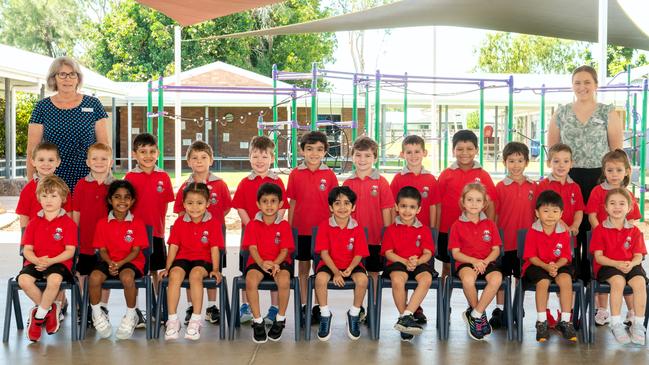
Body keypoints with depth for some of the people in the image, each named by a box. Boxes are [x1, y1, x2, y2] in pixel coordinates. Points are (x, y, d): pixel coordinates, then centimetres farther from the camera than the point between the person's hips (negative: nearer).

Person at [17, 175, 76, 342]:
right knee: (23, 280, -28)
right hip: (36, 262, 4)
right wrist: (37, 260, -16)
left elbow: (70, 251, -6)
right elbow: (27, 249, 6)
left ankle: (39, 316, -11)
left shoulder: (68, 223, 1)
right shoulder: (34, 223, 13)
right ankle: (48, 309, -3)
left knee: (54, 279, -37)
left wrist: (50, 261, -21)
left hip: (59, 263, -4)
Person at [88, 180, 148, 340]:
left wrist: (120, 263, -19)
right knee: (94, 277, -29)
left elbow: (136, 250, -4)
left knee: (127, 277, -36)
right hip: (109, 261, 2)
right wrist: (110, 263, -17)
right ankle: (97, 314, -2)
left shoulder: (137, 223, 0)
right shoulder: (102, 223, 5)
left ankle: (131, 316, -11)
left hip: (130, 261, -2)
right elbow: (102, 249, 4)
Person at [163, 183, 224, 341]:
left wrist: (215, 269, -10)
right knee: (175, 274, -30)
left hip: (203, 260, -2)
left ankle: (196, 319, -29)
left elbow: (215, 248, -2)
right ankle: (172, 319, -26)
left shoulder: (213, 223, 1)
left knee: (195, 274, -35)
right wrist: (167, 267, 2)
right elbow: (174, 246, 8)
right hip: (183, 259, 2)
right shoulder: (179, 222, 8)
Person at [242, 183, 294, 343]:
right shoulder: (253, 224, 5)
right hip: (258, 262, 1)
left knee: (284, 281, -34)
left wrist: (275, 264, -22)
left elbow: (285, 250, -2)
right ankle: (257, 321, -17)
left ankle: (280, 319, -12)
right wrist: (262, 263, -23)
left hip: (279, 262, 0)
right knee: (250, 280, -33)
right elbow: (252, 248, -3)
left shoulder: (284, 225, 4)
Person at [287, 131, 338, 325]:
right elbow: (292, 202, 5)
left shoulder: (329, 175, -2)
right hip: (301, 229, 1)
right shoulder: (295, 174, 0)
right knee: (303, 268, 10)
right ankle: (304, 306, 19)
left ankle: (318, 307, 17)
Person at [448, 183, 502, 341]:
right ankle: (481, 315, -11)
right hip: (466, 262, -2)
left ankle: (474, 315, -17)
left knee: (497, 278, -33)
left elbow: (496, 250, 8)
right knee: (468, 279, -38)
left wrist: (485, 262, -12)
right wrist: (474, 261, -15)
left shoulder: (490, 224, 12)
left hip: (487, 261, 2)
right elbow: (455, 253, 1)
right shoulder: (457, 225, 5)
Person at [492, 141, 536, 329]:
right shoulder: (500, 187, -3)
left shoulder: (533, 186, 3)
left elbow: (536, 213, 8)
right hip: (505, 240, -2)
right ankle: (499, 310, 14)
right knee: (502, 276, 7)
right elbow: (493, 215, -2)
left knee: (521, 277, 11)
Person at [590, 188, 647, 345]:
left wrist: (631, 264, -20)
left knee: (640, 282, -29)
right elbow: (598, 257, -4)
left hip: (630, 266, 3)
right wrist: (618, 264, -20)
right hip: (607, 266, -2)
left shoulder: (634, 231, 11)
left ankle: (638, 324, -20)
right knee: (618, 281, -35)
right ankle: (616, 324, -26)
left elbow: (638, 256, 5)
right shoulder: (600, 230, 3)